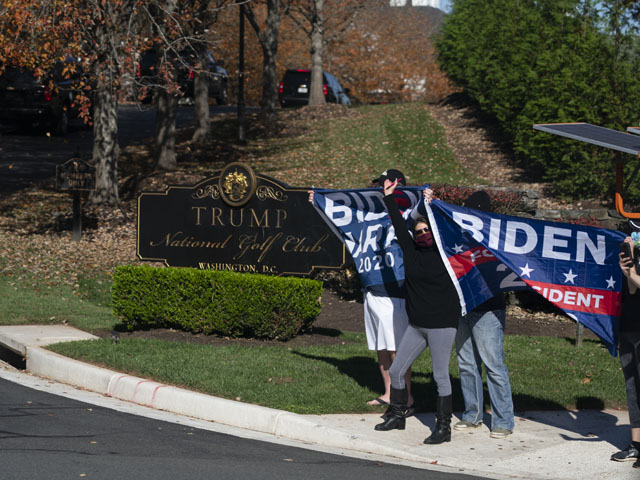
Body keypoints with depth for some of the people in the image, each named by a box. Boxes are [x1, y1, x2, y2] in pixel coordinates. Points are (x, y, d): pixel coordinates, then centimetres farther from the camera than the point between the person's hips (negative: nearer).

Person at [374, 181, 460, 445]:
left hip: (441, 324, -6)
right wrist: (388, 198, 13)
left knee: (440, 376, -4)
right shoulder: (412, 252, 8)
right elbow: (399, 225, 11)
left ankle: (443, 428, 1)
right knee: (395, 371, 10)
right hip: (417, 324, 6)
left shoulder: (444, 255, -3)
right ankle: (397, 416, 29)